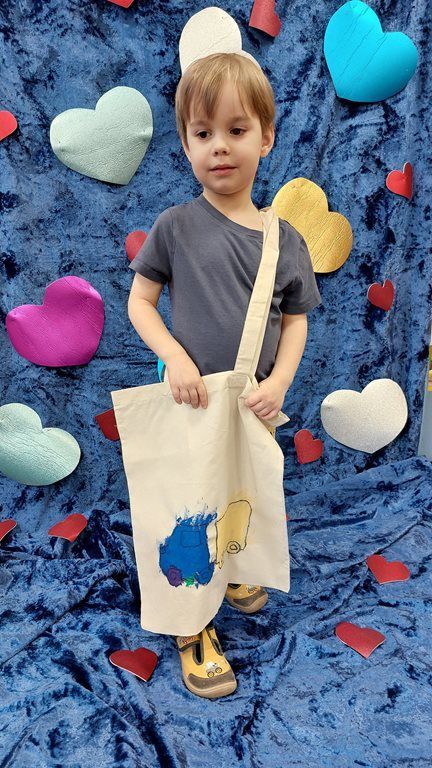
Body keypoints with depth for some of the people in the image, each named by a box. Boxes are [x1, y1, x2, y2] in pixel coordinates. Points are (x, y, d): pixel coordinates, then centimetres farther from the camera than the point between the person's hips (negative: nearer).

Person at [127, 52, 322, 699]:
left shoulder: (286, 239, -1)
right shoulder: (176, 226, -8)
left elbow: (295, 320, 4)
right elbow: (140, 299, -4)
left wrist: (280, 380, -11)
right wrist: (176, 358, -18)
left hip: (255, 402, 3)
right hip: (191, 398, -3)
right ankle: (193, 627, 26)